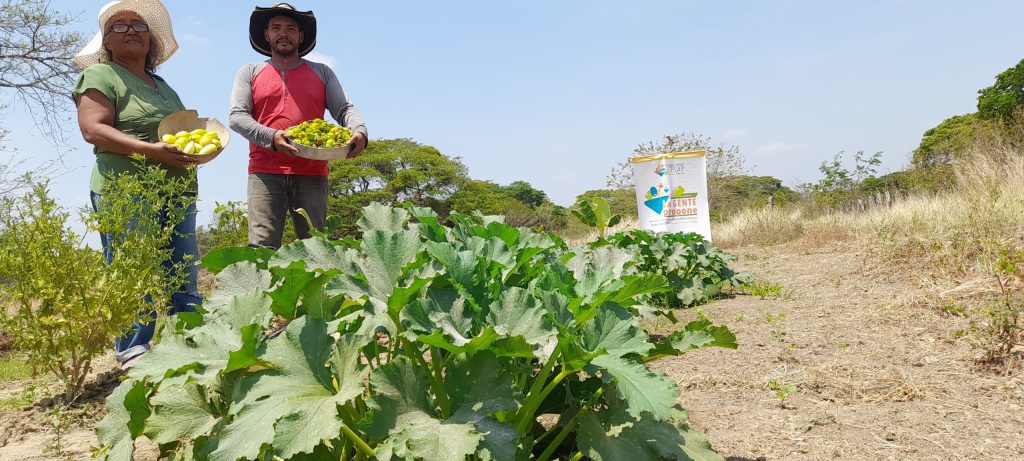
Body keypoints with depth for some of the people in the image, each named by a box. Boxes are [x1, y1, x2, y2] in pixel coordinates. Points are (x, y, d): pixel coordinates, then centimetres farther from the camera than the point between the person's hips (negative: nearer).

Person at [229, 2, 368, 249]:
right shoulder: (250, 73, 15)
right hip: (265, 173, -1)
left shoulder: (321, 73, 18)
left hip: (312, 174, 1)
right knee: (262, 247, -10)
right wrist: (271, 137, -17)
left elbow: (344, 109, 8)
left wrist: (359, 132, -16)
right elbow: (236, 116, 3)